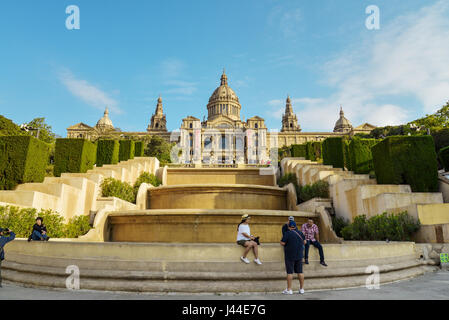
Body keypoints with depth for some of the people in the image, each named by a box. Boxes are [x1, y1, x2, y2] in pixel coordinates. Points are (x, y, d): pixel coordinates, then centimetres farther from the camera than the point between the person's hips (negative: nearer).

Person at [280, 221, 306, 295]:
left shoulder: (287, 233, -14)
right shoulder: (300, 233, 4)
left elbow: (282, 243, -14)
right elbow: (304, 242, 14)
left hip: (290, 256, -5)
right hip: (299, 255, 5)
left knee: (290, 272, -1)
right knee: (300, 271, 10)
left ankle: (289, 289, 2)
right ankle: (301, 289, 16)